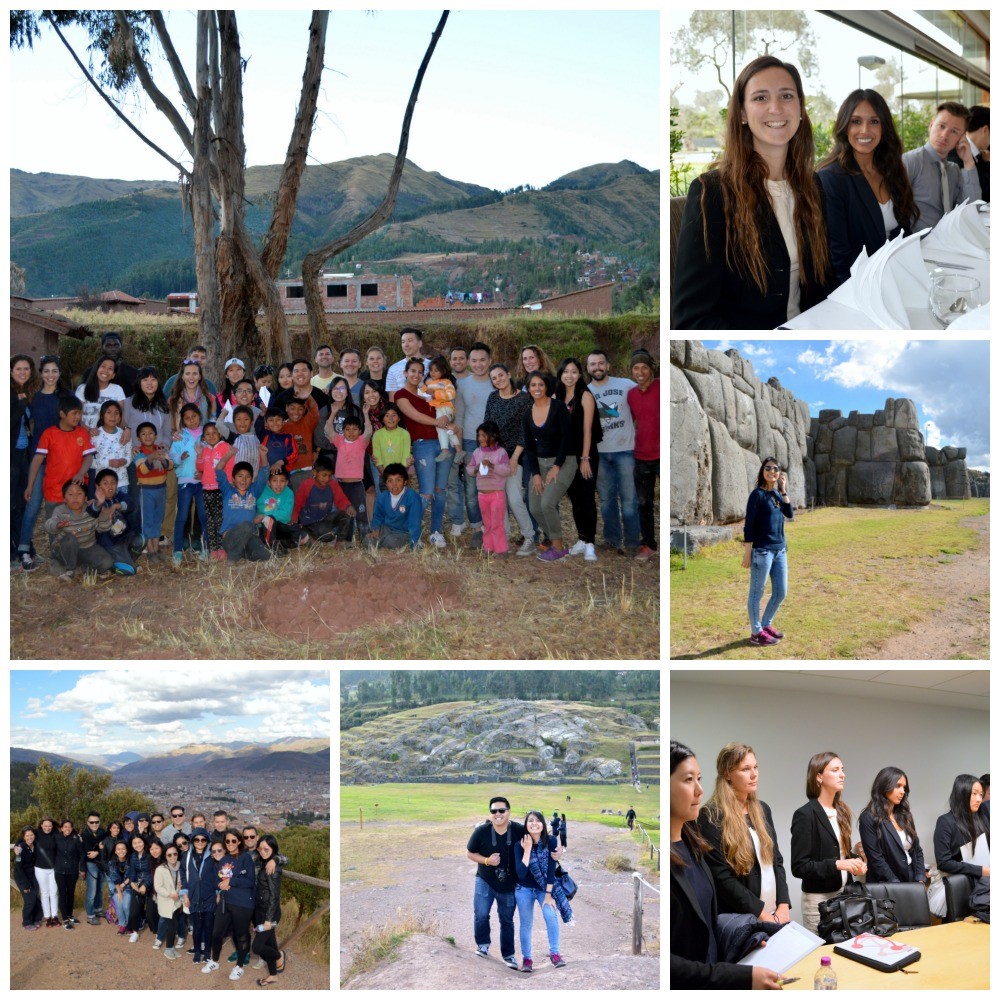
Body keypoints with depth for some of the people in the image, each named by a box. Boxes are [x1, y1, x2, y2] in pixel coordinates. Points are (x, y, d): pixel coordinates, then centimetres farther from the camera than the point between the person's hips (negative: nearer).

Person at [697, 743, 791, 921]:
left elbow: (776, 860, 13)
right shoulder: (712, 815, -11)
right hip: (738, 918, -6)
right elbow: (721, 877, -15)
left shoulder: (762, 809, 11)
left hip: (774, 914, 6)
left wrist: (783, 906, -2)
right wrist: (763, 915, -16)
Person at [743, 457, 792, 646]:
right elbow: (749, 526, -11)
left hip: (780, 550, 8)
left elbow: (790, 514, -2)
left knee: (781, 592, 14)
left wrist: (783, 490, -6)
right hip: (762, 551, -8)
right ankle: (756, 632, 13)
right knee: (757, 593, 4)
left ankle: (766, 625, 30)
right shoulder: (758, 494, -10)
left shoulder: (777, 494, 10)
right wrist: (747, 553, -13)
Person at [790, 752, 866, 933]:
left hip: (844, 894, 7)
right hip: (819, 898, -7)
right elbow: (799, 867, -15)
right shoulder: (805, 815, -13)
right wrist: (836, 865, -24)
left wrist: (856, 863, 1)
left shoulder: (841, 811, 11)